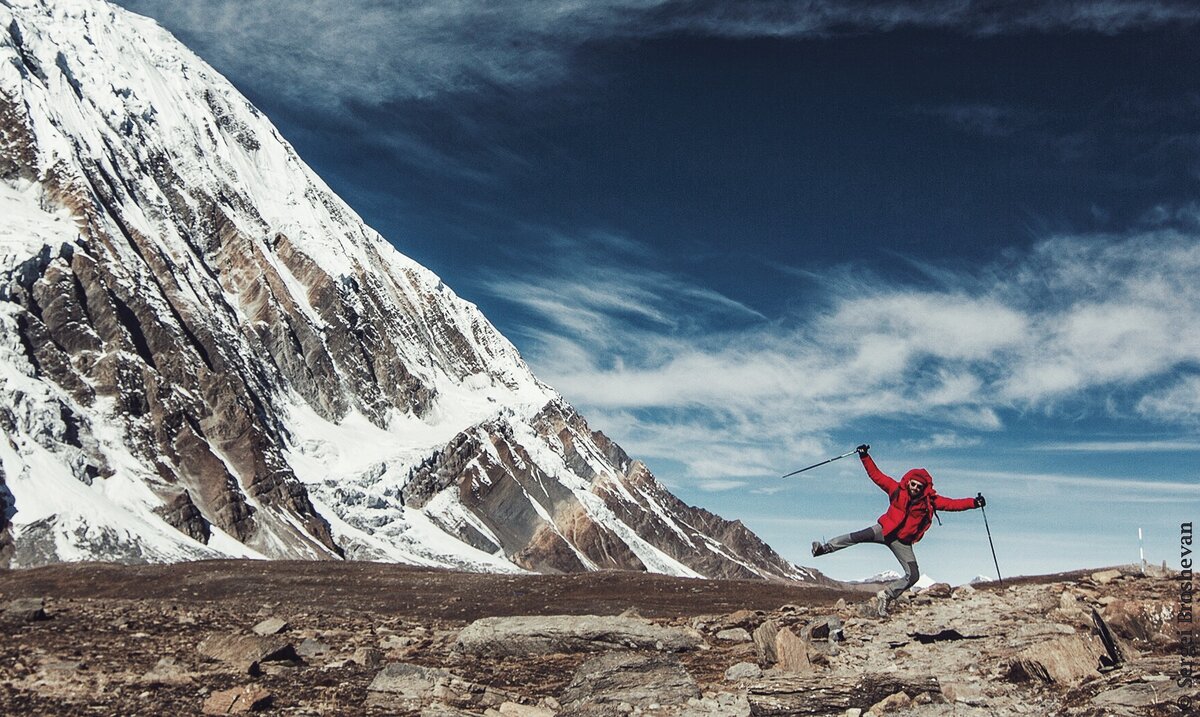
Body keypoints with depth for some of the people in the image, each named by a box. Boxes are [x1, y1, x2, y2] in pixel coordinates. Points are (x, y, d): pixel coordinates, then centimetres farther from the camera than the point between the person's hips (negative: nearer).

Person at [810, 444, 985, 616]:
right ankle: (825, 548, -24)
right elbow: (876, 475, -4)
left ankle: (885, 596, 10)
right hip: (884, 530, -2)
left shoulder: (930, 501, -6)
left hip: (903, 542, 2)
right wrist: (865, 457, -12)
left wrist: (973, 502, -25)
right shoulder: (897, 489, -6)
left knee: (913, 576, -7)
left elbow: (951, 503, -12)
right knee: (859, 536, -29)